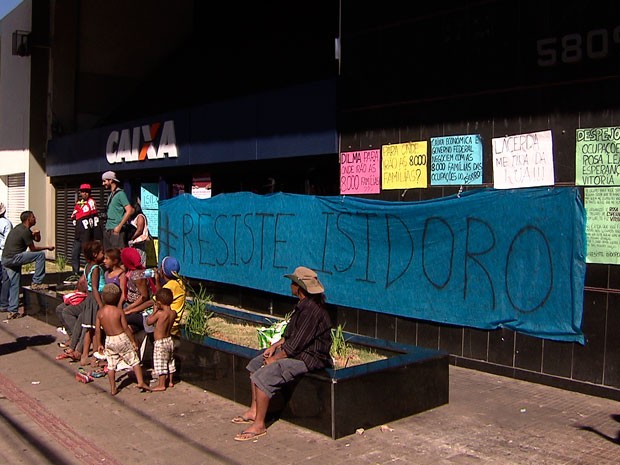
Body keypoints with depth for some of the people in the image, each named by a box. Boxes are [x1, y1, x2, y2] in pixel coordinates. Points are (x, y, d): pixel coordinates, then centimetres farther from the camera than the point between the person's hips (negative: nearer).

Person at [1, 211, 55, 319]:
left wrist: (36, 233, 1)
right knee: (40, 255, -9)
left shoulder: (20, 228, 17)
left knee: (14, 285, 13)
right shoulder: (25, 231, -13)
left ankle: (12, 311, 17)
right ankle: (36, 283, -6)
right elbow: (33, 249, -8)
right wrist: (47, 247, 4)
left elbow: (37, 239, 23)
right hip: (13, 258, -10)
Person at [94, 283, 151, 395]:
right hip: (121, 339, -3)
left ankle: (113, 389, 14)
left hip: (109, 340, 3)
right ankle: (140, 382, 2)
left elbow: (97, 330, 1)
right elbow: (126, 328, -9)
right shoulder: (119, 311, -11)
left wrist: (99, 344, 12)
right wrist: (133, 341, -1)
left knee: (111, 365, 11)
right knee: (134, 360, 6)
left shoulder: (100, 312, -2)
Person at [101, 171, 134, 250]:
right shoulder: (110, 195, 17)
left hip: (116, 230, -9)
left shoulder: (120, 194, -8)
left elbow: (129, 211, -16)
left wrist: (119, 226, -17)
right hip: (108, 230, 9)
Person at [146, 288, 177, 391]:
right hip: (169, 340, 7)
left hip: (160, 343, -7)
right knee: (170, 362, 19)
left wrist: (154, 311, -5)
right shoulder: (173, 313, -6)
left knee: (160, 364, 2)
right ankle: (170, 381, 30)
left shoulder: (159, 313, -24)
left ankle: (161, 385, 9)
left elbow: (148, 322, -12)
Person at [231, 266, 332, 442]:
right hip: (296, 350, 11)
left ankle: (259, 425, -11)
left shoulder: (311, 310, -23)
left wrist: (275, 358, -14)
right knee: (255, 364, 13)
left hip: (308, 358, -11)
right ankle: (254, 410, 19)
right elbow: (291, 334, 18)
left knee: (263, 376, -22)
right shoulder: (303, 305, 10)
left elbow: (297, 343, -23)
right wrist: (275, 345, 6)